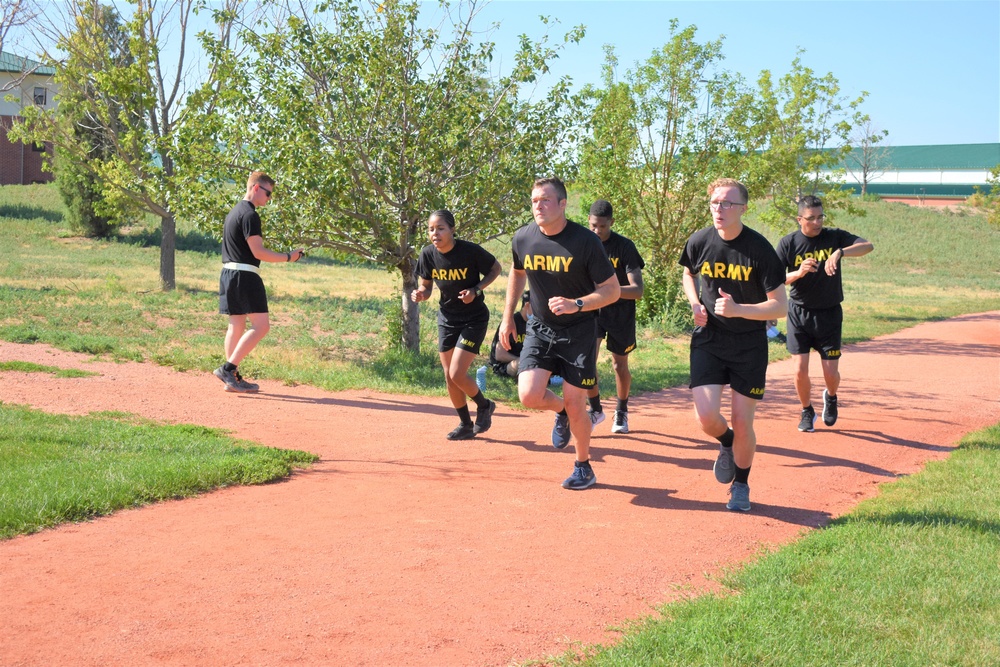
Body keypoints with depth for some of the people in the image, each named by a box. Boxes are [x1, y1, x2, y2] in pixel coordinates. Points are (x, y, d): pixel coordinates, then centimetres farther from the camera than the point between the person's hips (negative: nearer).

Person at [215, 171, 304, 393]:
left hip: (229, 274, 10)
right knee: (261, 325, -9)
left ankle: (233, 379, 11)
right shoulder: (250, 215, -13)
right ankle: (228, 368, -13)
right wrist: (288, 257, -10)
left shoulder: (235, 211, 18)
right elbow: (258, 252, -17)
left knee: (236, 326, 10)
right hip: (245, 275, -10)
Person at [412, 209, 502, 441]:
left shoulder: (470, 251, -22)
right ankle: (466, 425, 27)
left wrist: (476, 290, -19)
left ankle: (484, 406, 17)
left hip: (474, 319, -5)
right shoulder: (428, 255, -9)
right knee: (449, 377, 8)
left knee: (457, 374, -13)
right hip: (447, 319, 5)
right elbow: (426, 286, 5)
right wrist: (420, 295, -18)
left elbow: (495, 268, -5)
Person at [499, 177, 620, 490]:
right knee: (529, 396, -13)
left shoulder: (585, 241, -18)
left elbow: (612, 290, -13)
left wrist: (576, 304, -29)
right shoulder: (523, 238, -5)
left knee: (575, 404, -1)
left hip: (579, 330, -3)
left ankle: (584, 468, 24)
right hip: (540, 328, 3)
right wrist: (508, 317, 16)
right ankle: (560, 411, 24)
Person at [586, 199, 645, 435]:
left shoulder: (624, 247, -17)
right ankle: (595, 409, 6)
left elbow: (637, 291, -22)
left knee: (620, 364, 9)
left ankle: (621, 412, 31)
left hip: (620, 311, -2)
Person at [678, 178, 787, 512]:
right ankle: (727, 444, 27)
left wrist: (737, 309, -28)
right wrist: (695, 303, -2)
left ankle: (741, 484, 27)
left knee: (742, 423, 1)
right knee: (706, 417, -10)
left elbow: (780, 307, -13)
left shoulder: (760, 249, -15)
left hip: (749, 346, -2)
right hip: (708, 340, 2)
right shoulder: (699, 241, -6)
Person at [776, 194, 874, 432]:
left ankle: (831, 397, 35)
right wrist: (798, 273, -27)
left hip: (829, 314, 0)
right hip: (799, 314, 0)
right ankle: (807, 411, 23)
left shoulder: (835, 237, -5)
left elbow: (868, 246, -20)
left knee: (831, 373, 0)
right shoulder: (788, 243, -5)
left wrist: (840, 252, -36)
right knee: (800, 370, -4)